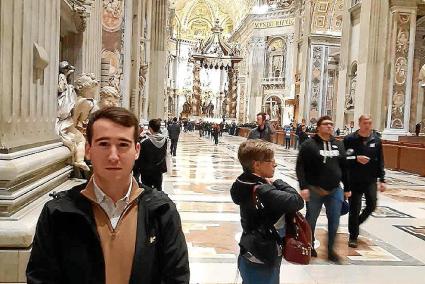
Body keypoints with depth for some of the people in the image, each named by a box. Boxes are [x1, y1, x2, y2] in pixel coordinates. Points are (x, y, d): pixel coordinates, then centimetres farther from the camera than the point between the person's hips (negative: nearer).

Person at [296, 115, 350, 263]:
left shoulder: (338, 145, 9)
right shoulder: (309, 144, -8)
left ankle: (330, 249, 22)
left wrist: (346, 188, 13)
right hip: (314, 190, -4)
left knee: (334, 221, 5)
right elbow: (300, 167, -12)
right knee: (311, 220, 10)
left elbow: (344, 167, 13)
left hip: (335, 190, 4)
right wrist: (303, 187, -19)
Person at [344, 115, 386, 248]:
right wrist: (356, 159, -21)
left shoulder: (376, 140, 3)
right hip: (354, 180, -3)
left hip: (371, 180, 3)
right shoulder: (350, 139, -7)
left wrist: (382, 179, 3)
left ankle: (357, 222, 32)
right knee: (354, 208, 1)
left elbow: (380, 161, 6)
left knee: (372, 205, 1)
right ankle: (353, 236, 17)